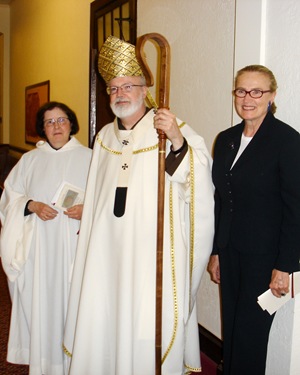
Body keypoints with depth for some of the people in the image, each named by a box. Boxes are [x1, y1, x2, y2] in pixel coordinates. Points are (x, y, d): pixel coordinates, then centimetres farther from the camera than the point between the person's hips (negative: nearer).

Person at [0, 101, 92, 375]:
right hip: (38, 245, 2)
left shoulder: (88, 158, 5)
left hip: (75, 242, -1)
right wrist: (32, 206, -8)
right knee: (40, 300, 3)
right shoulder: (30, 160, 11)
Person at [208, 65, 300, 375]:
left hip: (264, 256, -6)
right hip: (231, 253, 6)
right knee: (230, 330, 13)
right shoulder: (226, 139, 8)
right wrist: (215, 252, 13)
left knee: (249, 336, 3)